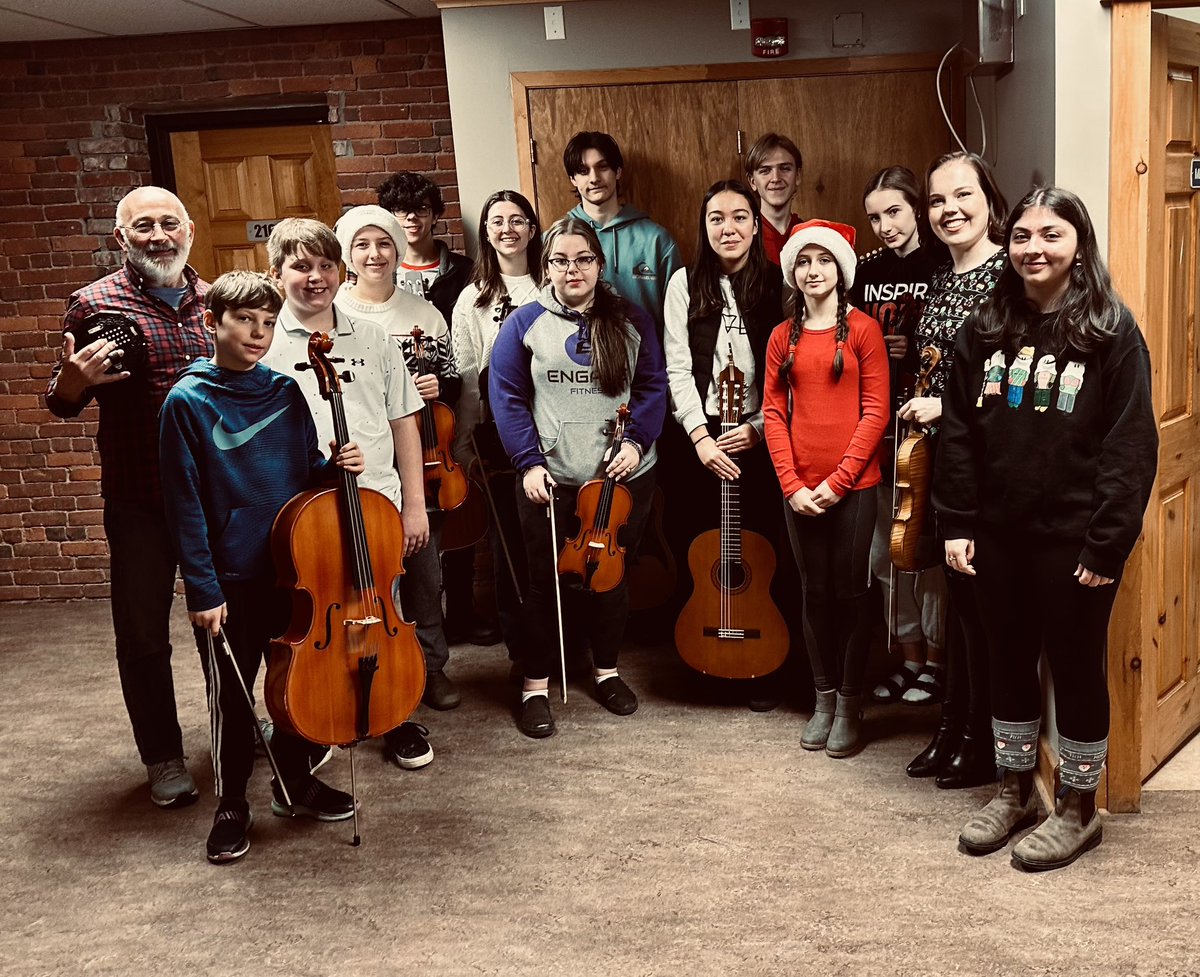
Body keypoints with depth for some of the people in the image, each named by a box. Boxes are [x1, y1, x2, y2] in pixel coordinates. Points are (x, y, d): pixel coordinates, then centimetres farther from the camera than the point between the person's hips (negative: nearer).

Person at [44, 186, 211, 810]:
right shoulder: (96, 303, -3)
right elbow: (63, 403, 1)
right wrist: (75, 377, -19)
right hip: (139, 501, -3)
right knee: (143, 635, 5)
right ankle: (163, 757, 22)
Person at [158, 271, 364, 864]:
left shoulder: (285, 392, 3)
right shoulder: (188, 402, -10)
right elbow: (185, 504, -11)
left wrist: (335, 466, -9)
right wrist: (203, 590, -13)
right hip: (229, 579, -4)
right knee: (232, 697, 8)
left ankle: (296, 784, 36)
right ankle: (231, 808, 25)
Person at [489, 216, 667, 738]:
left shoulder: (630, 321, 3)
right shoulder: (525, 323, -2)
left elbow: (652, 386, 2)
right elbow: (507, 396, -4)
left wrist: (636, 442, -12)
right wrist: (529, 461, -12)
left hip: (622, 477, 2)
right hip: (549, 479, -2)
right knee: (546, 581, 7)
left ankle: (606, 669, 34)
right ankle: (536, 684, 21)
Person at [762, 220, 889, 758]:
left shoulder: (863, 329, -2)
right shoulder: (783, 336, 8)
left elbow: (875, 411, -7)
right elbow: (773, 413, 5)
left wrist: (838, 480, -13)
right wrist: (792, 484, -5)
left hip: (853, 485, -3)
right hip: (800, 489, 3)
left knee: (851, 592, 3)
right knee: (815, 592, 11)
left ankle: (849, 706, 15)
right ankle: (823, 698, 23)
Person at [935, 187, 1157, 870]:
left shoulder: (1112, 331, -8)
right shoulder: (987, 329, 6)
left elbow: (1132, 444, -12)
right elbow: (959, 431, 6)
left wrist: (1108, 544, -16)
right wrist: (958, 524, 1)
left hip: (1074, 539, -4)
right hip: (1000, 534, 5)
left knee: (1076, 667, 8)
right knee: (1010, 661, 15)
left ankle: (1079, 808, 25)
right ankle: (1016, 790, 33)